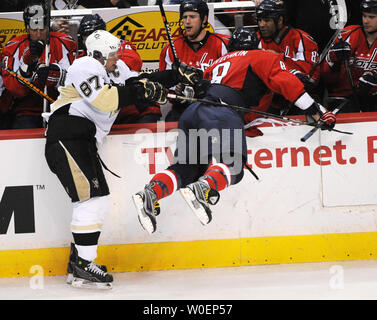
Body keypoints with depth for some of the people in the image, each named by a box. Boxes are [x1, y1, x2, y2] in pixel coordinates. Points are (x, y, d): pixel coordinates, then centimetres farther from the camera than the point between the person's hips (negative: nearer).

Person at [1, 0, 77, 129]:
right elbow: (13, 89, -8)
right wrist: (27, 62, -22)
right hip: (27, 109, 0)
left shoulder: (64, 44, 2)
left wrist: (55, 74, -28)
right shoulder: (15, 47, 2)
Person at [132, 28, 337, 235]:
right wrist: (318, 112, 7)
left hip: (192, 111, 7)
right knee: (231, 163, -22)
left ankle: (150, 194, -19)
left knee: (186, 168, 5)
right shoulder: (262, 57, 20)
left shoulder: (218, 62, 38)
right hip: (221, 113, -7)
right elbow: (285, 82, 8)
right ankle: (202, 189, -50)